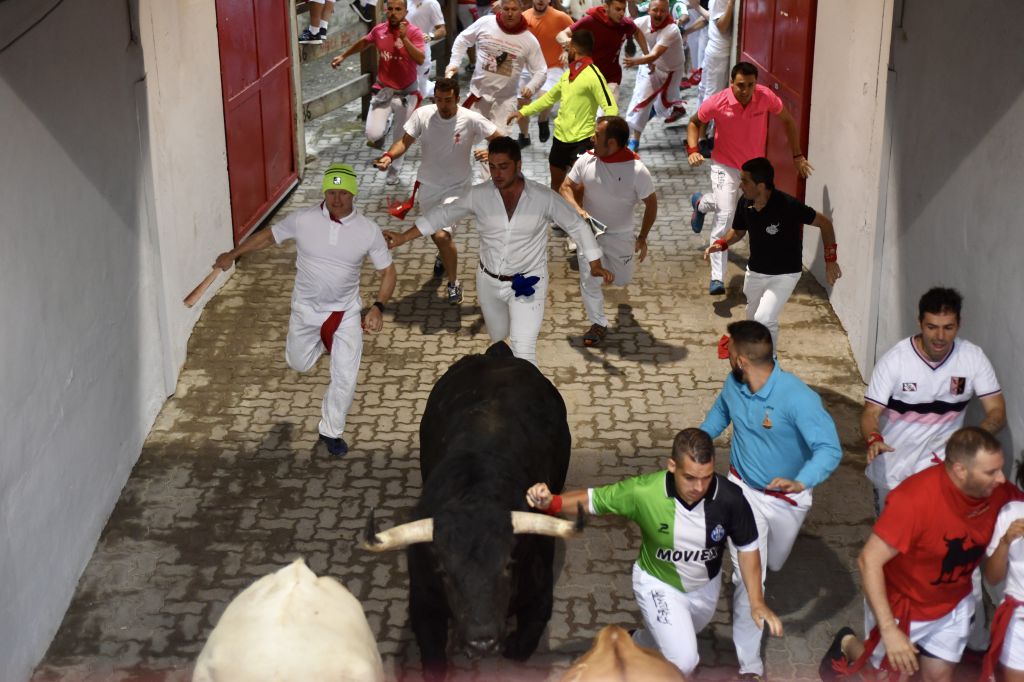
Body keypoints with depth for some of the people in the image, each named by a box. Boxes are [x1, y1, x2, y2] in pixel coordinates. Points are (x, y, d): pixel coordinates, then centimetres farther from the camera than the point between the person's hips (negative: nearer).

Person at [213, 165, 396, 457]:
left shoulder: (368, 230, -17)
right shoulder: (303, 220, -17)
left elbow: (387, 271, -7)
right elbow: (268, 236, 1)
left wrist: (378, 307, -21)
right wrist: (232, 254, 2)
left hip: (347, 311, -1)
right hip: (306, 308, 1)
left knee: (345, 378, -1)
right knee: (299, 364, 17)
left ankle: (331, 432, 23)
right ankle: (321, 343, 52)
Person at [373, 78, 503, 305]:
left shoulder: (471, 120, -20)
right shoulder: (422, 115, -14)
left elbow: (500, 139, -12)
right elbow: (405, 141, -9)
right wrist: (389, 156, -29)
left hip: (456, 187, -4)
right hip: (428, 184, 4)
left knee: (442, 234, -21)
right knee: (433, 232, 22)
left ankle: (454, 283, 0)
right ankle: (444, 254, 60)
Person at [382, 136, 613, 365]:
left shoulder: (543, 197, -16)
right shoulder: (479, 195, -11)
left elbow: (577, 226, -4)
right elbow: (443, 214, 1)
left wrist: (596, 265, -5)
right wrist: (403, 237, -4)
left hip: (528, 284, -4)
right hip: (489, 282, 4)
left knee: (523, 352, -14)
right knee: (498, 339, 26)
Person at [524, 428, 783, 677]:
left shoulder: (730, 497, -32)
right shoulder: (643, 492, -36)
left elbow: (747, 547, -14)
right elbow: (592, 498, -21)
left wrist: (757, 602, -14)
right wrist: (550, 502, -40)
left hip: (706, 585, 4)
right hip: (658, 584, -3)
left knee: (679, 641, 30)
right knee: (683, 660, -15)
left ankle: (636, 646, 63)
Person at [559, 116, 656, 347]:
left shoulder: (637, 170, -22)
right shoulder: (586, 160, -14)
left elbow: (651, 203, -10)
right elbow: (566, 187, -4)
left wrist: (642, 238, -9)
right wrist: (577, 209, -23)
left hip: (620, 235, -1)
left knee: (621, 280, 15)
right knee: (589, 279, -6)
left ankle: (612, 265, 51)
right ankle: (598, 325, 12)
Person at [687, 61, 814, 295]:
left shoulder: (766, 97, -20)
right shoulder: (717, 103, -24)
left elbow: (787, 120, -2)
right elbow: (695, 122, -3)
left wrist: (797, 155, -2)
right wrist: (692, 150, -19)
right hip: (725, 166, -4)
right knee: (725, 217, -16)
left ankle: (701, 203, 53)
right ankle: (717, 278, -7)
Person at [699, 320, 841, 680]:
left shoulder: (798, 398, -34)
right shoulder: (733, 384, -15)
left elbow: (830, 449, -39)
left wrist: (801, 482, -56)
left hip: (786, 498, -2)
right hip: (743, 488, 2)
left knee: (771, 563, 26)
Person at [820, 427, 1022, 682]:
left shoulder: (999, 492, -19)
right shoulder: (914, 498, -36)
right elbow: (869, 561, -33)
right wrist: (889, 630, -35)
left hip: (952, 605, 4)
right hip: (901, 604, -4)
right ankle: (847, 645, 44)